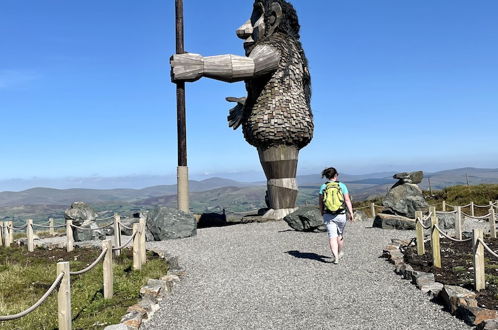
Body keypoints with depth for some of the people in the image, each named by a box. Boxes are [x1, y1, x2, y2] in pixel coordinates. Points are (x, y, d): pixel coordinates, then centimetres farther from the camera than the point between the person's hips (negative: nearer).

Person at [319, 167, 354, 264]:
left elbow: (320, 202, 3)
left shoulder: (323, 187, -1)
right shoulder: (342, 185, -3)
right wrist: (351, 213, -5)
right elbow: (347, 200, -8)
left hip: (328, 215, 0)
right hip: (341, 215, 0)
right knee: (340, 234, 20)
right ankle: (340, 252, 39)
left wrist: (322, 213, 15)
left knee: (332, 236, 0)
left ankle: (335, 257, -11)